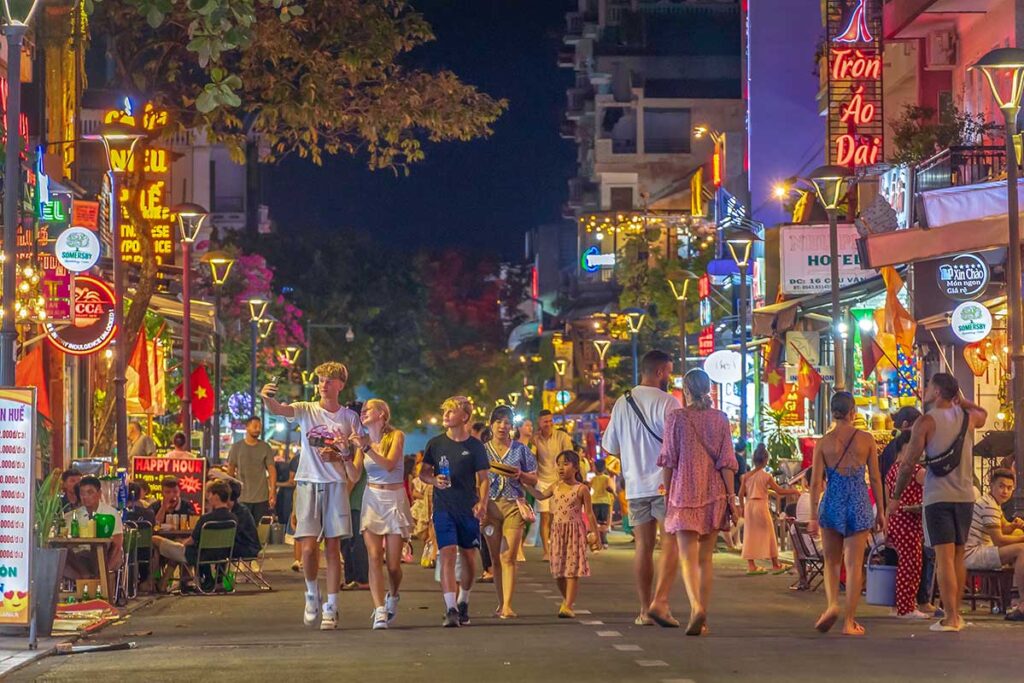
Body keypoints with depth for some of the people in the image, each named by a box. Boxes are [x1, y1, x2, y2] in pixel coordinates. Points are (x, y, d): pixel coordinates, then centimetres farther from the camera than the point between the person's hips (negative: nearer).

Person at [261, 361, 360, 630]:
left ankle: (330, 608, 4)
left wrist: (341, 454, -11)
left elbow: (355, 457, 12)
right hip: (308, 483, -1)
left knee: (333, 548, 0)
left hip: (336, 485, 1)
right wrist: (267, 397, -38)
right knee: (308, 547, -7)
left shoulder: (350, 418, 9)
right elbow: (278, 410, -15)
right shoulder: (306, 410, 5)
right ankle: (312, 595, 18)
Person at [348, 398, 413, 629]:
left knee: (393, 562, -1)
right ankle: (380, 611, -18)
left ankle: (393, 595, 30)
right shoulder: (363, 439, 8)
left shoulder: (396, 436, -3)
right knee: (374, 557, -13)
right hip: (372, 499, 2)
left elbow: (389, 465, -19)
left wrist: (367, 447, -28)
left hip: (395, 499, -2)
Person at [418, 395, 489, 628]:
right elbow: (423, 473, 11)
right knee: (447, 554, -13)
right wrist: (434, 480, -11)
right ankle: (450, 609, -18)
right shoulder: (436, 443, 3)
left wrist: (482, 503, -14)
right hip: (443, 508, 0)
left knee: (467, 556, 10)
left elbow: (483, 479, 2)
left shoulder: (475, 446, 0)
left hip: (468, 509, 1)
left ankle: (463, 602, 31)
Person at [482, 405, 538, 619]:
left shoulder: (520, 449, 8)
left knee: (508, 557, -10)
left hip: (514, 505, -2)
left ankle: (507, 605, -15)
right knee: (496, 558, 4)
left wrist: (519, 475, -9)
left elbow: (534, 479, 10)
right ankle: (501, 603, 12)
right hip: (490, 505, 2)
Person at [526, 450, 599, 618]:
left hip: (575, 530, -5)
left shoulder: (581, 489, -6)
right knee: (558, 568, 9)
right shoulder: (556, 486, 8)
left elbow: (589, 513, -3)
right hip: (557, 530, 5)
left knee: (572, 568, -6)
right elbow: (540, 496, 21)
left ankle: (568, 606, -8)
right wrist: (527, 484, 10)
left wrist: (595, 534, -4)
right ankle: (567, 599, 28)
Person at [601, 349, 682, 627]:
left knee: (643, 546, 10)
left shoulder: (622, 403, 9)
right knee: (671, 542, -4)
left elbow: (610, 446, 17)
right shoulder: (667, 402, -10)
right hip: (665, 483, -6)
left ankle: (645, 609, 13)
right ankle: (660, 602, -18)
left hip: (635, 486, 6)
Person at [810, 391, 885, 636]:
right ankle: (850, 621, 3)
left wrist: (813, 517, 1)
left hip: (832, 504, 0)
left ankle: (832, 604, -7)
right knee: (854, 564, 4)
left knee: (832, 562, 16)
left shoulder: (823, 443, -2)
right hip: (859, 504, 0)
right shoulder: (866, 439, -2)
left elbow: (816, 482, -3)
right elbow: (875, 478, 1)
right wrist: (880, 511, 9)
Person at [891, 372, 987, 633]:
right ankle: (955, 613, 20)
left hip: (938, 497, -5)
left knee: (944, 557, -7)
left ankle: (950, 618, -12)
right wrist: (960, 398, 25)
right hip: (965, 496, 5)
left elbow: (908, 464, -9)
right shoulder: (969, 417, 7)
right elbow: (983, 413, 34)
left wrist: (896, 496, 1)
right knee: (958, 557, 14)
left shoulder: (925, 422, -8)